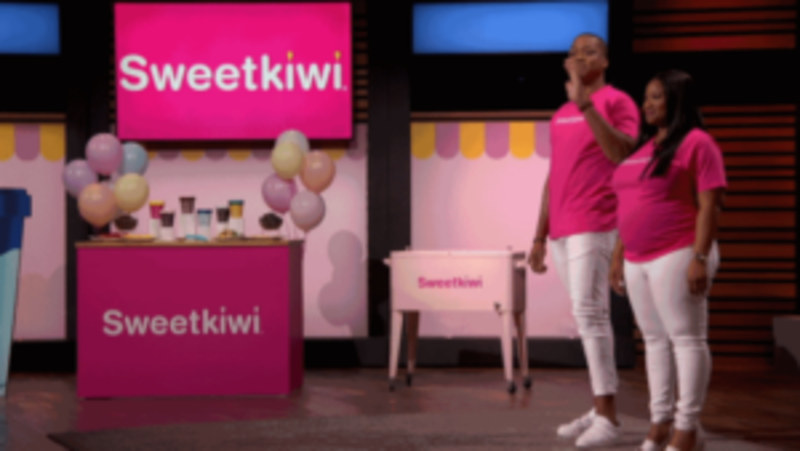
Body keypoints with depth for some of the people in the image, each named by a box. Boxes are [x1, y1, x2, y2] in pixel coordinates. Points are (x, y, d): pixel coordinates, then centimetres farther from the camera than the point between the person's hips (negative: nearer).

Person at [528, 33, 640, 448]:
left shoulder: (616, 101, -4)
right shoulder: (560, 115, 19)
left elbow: (624, 154, -21)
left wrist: (585, 103, -24)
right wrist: (540, 237, 18)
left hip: (594, 225, -8)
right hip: (562, 229, 8)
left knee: (589, 313, -14)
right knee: (586, 316, 8)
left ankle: (607, 417, -13)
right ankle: (599, 410, 11)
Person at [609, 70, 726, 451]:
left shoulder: (696, 143, -6)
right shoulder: (645, 148, 18)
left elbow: (709, 206, -13)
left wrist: (700, 258, -20)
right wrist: (619, 255, 18)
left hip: (677, 257, -8)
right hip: (639, 260, 8)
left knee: (687, 338, -6)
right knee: (655, 340, 9)